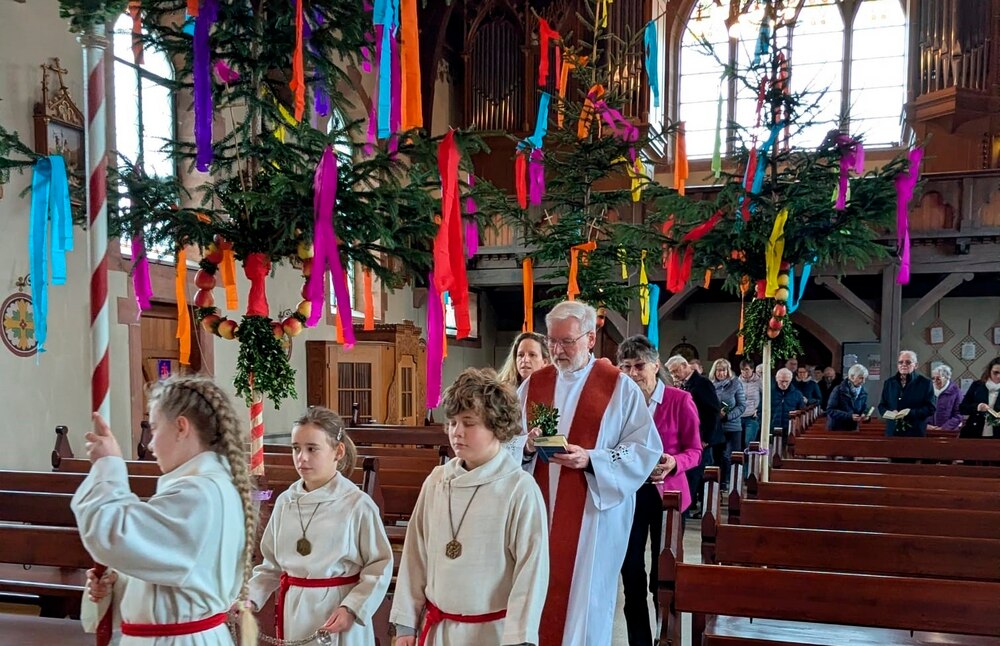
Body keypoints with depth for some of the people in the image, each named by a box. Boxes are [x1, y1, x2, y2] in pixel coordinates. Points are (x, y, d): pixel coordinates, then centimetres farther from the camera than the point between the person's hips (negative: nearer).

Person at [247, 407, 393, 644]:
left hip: (337, 611, -4)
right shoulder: (285, 502, 0)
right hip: (293, 613, 4)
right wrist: (249, 598, -3)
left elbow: (380, 566, -9)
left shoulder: (357, 504, -13)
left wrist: (352, 609, -16)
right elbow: (272, 564, 10)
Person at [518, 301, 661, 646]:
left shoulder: (621, 388, -5)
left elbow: (646, 450, -9)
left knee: (585, 597, 5)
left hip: (593, 514, -3)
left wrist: (590, 460, -20)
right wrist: (527, 446, -14)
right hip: (539, 511, 4)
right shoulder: (532, 385, 7)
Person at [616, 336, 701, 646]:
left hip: (666, 493, -2)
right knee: (631, 572, 8)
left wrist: (673, 463, -25)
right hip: (628, 493, 2)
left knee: (663, 574, 4)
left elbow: (694, 450, -5)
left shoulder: (680, 400, -8)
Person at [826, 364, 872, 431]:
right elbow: (830, 410, -17)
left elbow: (864, 409, 10)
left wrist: (865, 416, -15)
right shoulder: (839, 390, -12)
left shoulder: (863, 393, 3)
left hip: (853, 430, 4)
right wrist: (849, 416, -28)